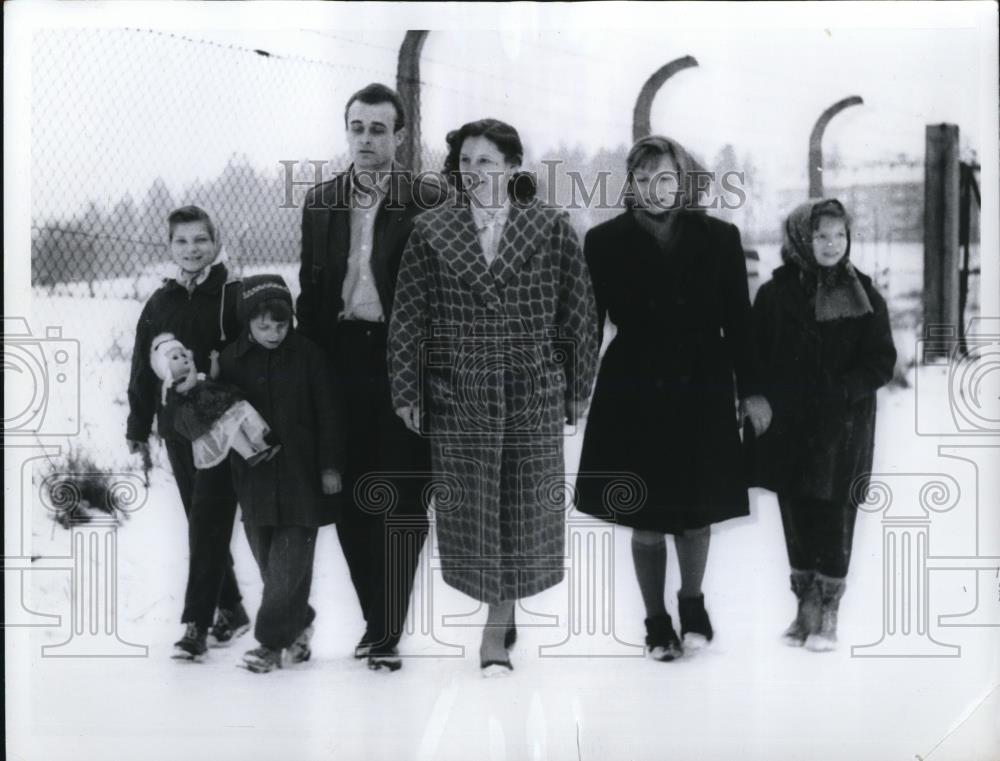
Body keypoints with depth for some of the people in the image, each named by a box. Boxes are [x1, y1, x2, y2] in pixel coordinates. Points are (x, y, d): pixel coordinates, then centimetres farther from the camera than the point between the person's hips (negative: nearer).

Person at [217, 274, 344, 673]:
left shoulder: (308, 355, -2)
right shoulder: (231, 359, 3)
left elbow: (328, 413, 0)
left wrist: (330, 464, -2)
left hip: (301, 475, -3)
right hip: (255, 477, 3)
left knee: (289, 562, -7)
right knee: (268, 562, 8)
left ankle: (272, 641, -2)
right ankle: (297, 628, 23)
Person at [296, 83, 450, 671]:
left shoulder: (431, 199, 0)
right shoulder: (321, 201, 10)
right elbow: (311, 286, 12)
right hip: (342, 356, 3)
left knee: (404, 498, 0)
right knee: (350, 495, 5)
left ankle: (388, 633, 8)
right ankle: (375, 623, 18)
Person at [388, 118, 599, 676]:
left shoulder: (552, 228, 0)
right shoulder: (431, 231, 2)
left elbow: (579, 310, 3)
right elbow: (409, 317, 3)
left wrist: (578, 387, 2)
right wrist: (407, 391, 0)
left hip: (533, 395, -1)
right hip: (457, 396, 1)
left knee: (525, 509, 4)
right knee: (468, 514, 4)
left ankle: (497, 628, 17)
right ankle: (502, 617, 21)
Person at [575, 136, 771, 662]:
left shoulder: (719, 239, 3)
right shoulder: (605, 242, 0)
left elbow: (738, 321, 4)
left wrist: (750, 391, 3)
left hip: (702, 396, 1)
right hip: (634, 399, -1)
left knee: (696, 514, 9)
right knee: (645, 521, 5)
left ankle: (692, 604, 34)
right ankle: (656, 622, 23)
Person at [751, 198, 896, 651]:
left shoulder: (864, 298, 0)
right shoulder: (774, 294, 2)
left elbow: (882, 362, -2)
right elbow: (756, 358, 5)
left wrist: (840, 391, -16)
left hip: (842, 427, -1)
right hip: (786, 427, 2)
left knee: (833, 518, -1)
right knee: (796, 519, 8)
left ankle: (827, 613, 11)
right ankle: (805, 606, 21)